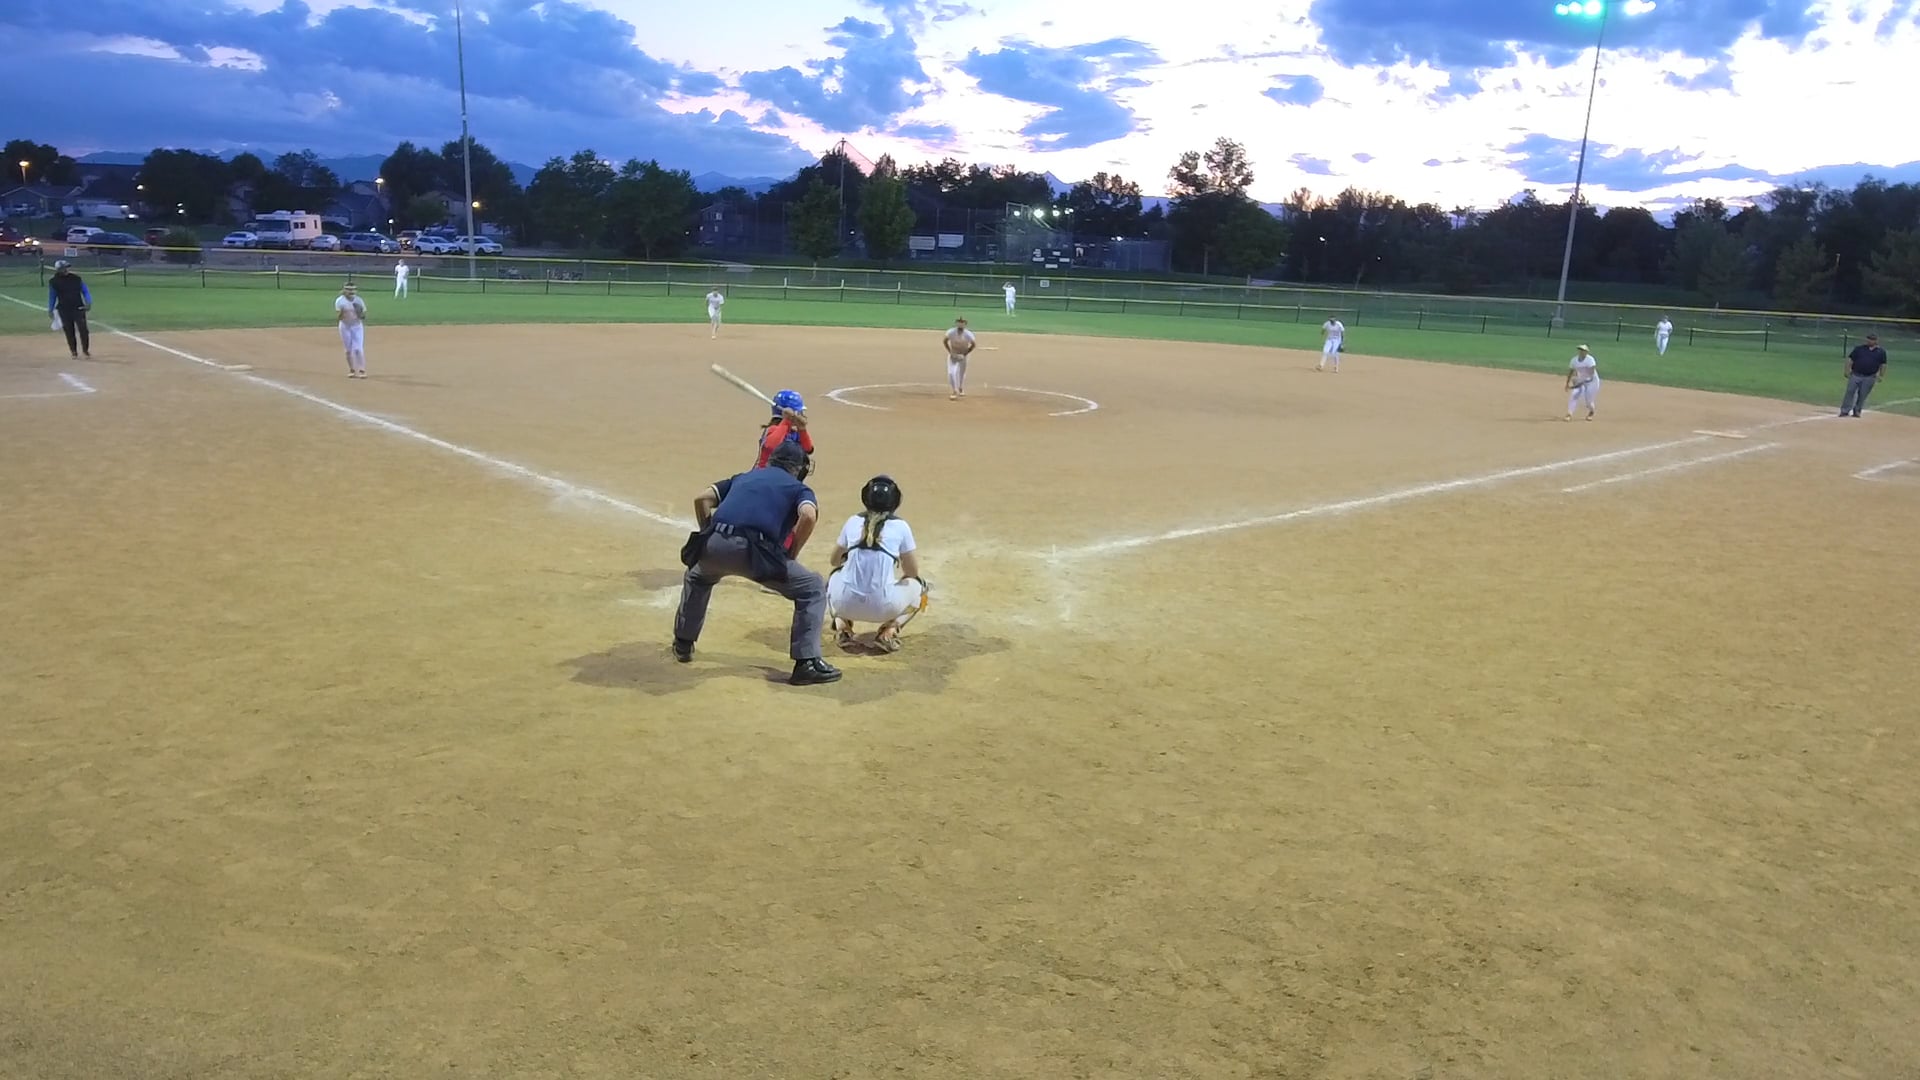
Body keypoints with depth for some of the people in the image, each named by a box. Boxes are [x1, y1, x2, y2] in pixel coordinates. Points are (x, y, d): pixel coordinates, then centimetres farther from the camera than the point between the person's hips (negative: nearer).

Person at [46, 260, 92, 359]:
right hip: (64, 310, 0)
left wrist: (88, 303, -10)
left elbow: (85, 291, 5)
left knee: (83, 330, -7)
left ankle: (86, 351, 6)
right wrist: (50, 310, 10)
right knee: (69, 332, 4)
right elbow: (52, 296, 11)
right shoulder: (53, 281, 2)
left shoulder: (76, 278, 2)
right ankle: (74, 352, 13)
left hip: (78, 308, 0)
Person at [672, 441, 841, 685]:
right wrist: (791, 555, 6)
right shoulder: (799, 487, 18)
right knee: (813, 588, 10)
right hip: (752, 551, -5)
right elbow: (808, 516, -5)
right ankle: (807, 663, 1)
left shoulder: (744, 477, 32)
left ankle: (682, 644, 45)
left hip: (714, 546, 5)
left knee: (696, 578, 40)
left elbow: (702, 498, 22)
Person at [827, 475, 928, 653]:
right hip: (883, 607, -2)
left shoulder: (853, 522, 9)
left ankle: (843, 628, 15)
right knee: (917, 585, 27)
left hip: (846, 603, 2)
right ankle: (889, 631, 6)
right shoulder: (900, 526, 2)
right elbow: (912, 572, 10)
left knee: (835, 575, 37)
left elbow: (835, 560, 25)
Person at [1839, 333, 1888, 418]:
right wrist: (1847, 371, -5)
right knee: (1850, 392, -5)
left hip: (1869, 378, 0)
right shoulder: (1859, 348, 3)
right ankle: (1845, 411, -2)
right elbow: (1850, 360, 3)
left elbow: (1883, 365, 10)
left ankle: (1857, 411, 13)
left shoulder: (1881, 352, 6)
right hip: (1855, 375, 0)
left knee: (1862, 395, 3)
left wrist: (1881, 376, 5)